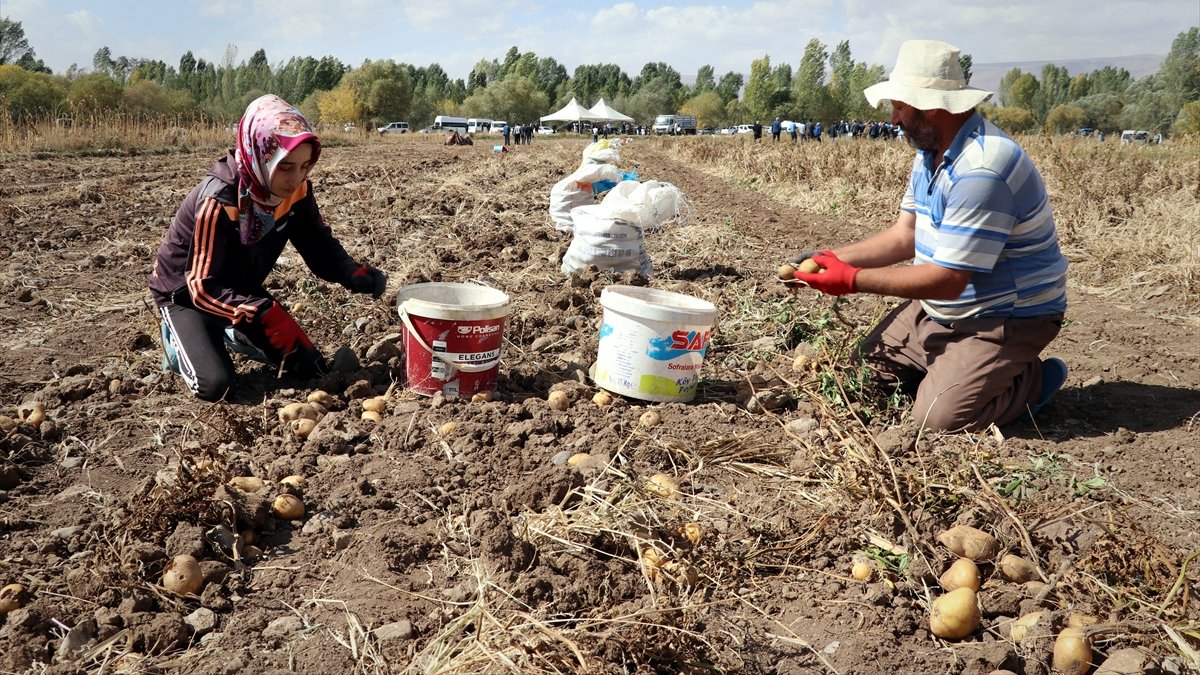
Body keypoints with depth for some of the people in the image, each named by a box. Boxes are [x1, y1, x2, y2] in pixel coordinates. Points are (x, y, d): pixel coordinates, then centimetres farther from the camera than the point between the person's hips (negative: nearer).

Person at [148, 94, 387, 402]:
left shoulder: (296, 190, -17)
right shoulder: (219, 201, -35)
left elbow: (318, 244, -7)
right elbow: (203, 287, -33)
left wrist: (354, 274, -27)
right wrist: (265, 313, -47)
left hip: (242, 289, 6)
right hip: (186, 293, -5)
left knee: (310, 366, -1)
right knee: (215, 385, -25)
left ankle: (233, 334, 23)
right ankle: (179, 337, 9)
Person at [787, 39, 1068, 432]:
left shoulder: (979, 172, -31)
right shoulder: (930, 152, 3)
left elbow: (947, 280, -30)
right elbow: (905, 235, 7)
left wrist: (853, 280, -24)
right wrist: (833, 259, -6)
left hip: (1006, 317, -9)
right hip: (943, 308, 10)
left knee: (938, 416, -18)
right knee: (875, 359, 13)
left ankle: (1034, 379, 6)